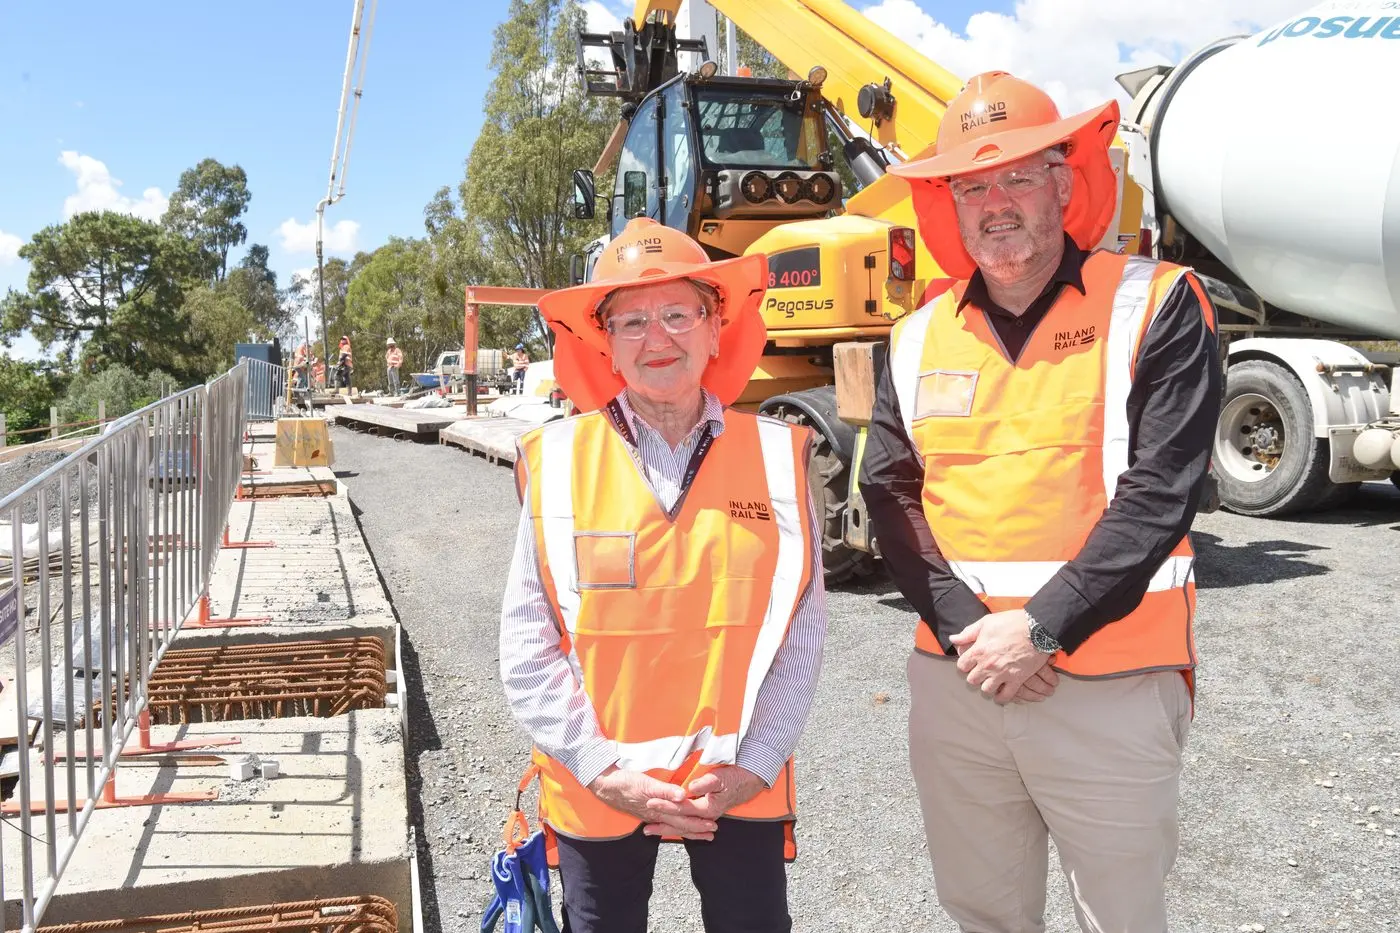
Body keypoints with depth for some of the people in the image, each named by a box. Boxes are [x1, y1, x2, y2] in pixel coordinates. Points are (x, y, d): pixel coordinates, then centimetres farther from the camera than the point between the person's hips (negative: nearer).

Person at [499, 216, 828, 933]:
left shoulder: (777, 456, -2)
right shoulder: (557, 462, -5)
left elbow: (801, 634, -2)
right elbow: (528, 646, -5)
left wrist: (752, 765, -9)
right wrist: (604, 770, -11)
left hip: (741, 789, 1)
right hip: (595, 791, 0)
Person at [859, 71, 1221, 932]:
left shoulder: (1155, 306, -4)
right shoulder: (920, 338, 8)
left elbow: (1159, 495, -12)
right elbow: (892, 496, 2)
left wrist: (1040, 629, -17)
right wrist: (968, 626, -11)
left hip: (1110, 689, -3)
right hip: (955, 681, 4)